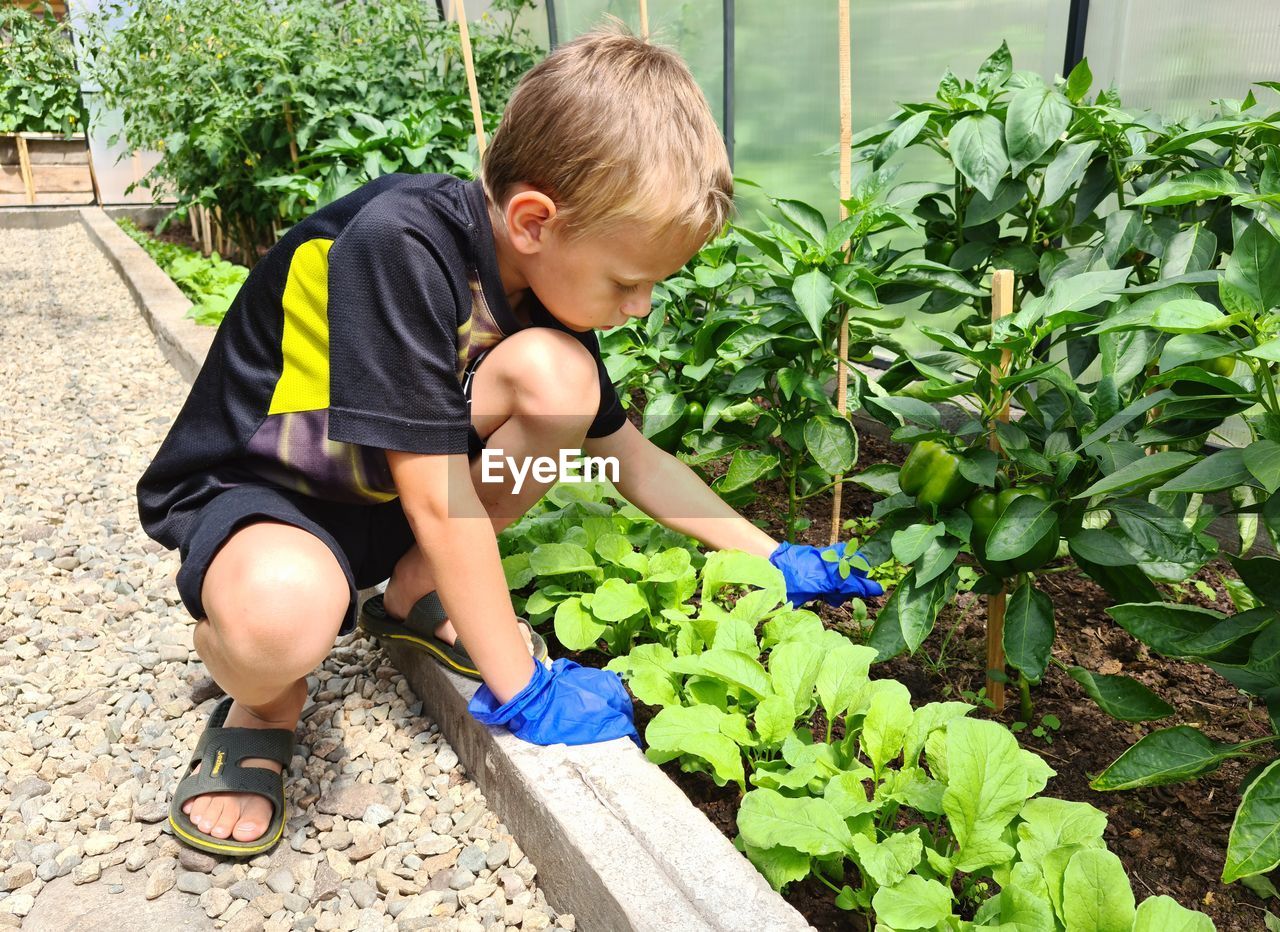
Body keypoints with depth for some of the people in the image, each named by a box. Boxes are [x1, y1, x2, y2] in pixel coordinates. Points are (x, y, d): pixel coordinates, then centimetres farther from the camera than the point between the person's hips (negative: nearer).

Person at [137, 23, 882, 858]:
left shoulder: (545, 276, -8)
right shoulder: (400, 245, -31)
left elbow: (631, 456, 2)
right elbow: (439, 500, -30)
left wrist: (774, 558, 4)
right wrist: (521, 691, -22)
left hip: (381, 493, 6)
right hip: (247, 487, -6)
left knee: (555, 376, -21)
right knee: (285, 608, -42)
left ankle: (414, 599, 2)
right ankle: (262, 701, -2)